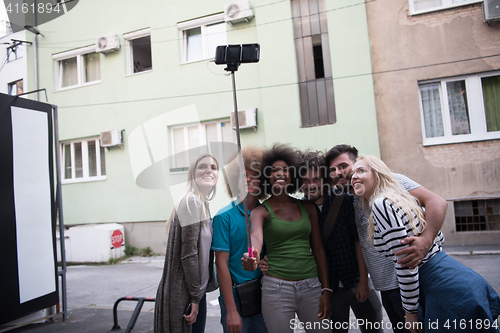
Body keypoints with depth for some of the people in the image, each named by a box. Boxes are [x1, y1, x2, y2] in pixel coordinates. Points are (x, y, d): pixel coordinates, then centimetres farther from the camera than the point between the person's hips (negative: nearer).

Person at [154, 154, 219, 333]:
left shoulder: (203, 204, 11)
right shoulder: (191, 202, -18)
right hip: (182, 294, -9)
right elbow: (188, 254, -20)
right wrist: (195, 297, -16)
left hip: (196, 289, 9)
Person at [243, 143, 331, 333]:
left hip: (311, 286, 3)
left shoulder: (307, 207, 7)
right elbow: (256, 235, -24)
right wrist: (253, 254, -47)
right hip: (277, 287, -3)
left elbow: (318, 249, 7)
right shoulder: (261, 211, -2)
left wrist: (326, 289, 3)